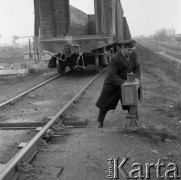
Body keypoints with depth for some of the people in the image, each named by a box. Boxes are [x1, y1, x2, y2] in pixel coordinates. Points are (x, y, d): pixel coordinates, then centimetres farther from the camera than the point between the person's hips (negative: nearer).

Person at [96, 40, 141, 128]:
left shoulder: (133, 54, -12)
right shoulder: (115, 58, -29)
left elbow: (136, 67, 1)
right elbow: (112, 76, -28)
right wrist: (124, 83, -34)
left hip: (125, 81, 4)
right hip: (112, 84, -3)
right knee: (105, 103, 10)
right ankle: (100, 122, 30)